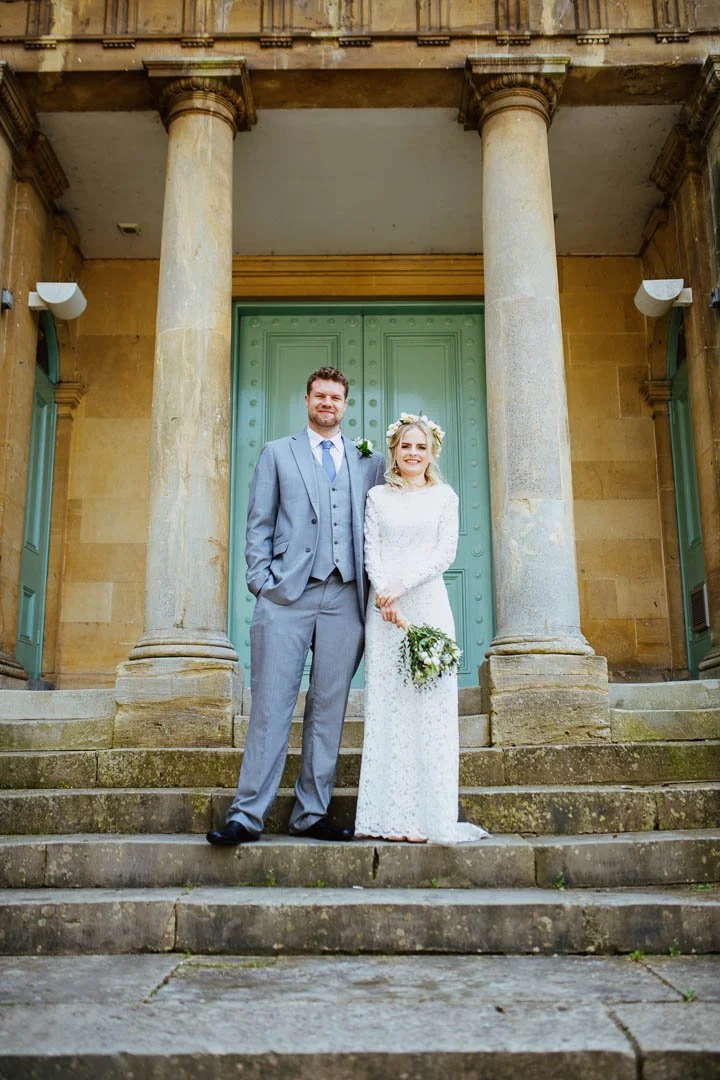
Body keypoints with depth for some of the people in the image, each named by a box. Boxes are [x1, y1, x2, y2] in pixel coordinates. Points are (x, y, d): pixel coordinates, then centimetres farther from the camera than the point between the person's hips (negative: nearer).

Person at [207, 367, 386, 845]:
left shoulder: (370, 461, 18)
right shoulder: (277, 454, 15)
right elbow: (259, 524, 9)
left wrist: (375, 586, 3)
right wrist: (262, 581, -3)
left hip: (345, 598, 2)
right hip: (288, 595, -2)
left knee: (329, 709, 4)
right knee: (271, 706, -5)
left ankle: (312, 813, 12)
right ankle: (248, 815, -1)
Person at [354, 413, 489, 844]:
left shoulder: (444, 496, 10)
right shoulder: (378, 497, 13)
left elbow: (446, 553, -1)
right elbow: (371, 552, 4)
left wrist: (401, 585, -11)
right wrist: (385, 595, -12)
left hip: (428, 603, -1)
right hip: (385, 608, 1)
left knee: (431, 706, -3)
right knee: (387, 706, -1)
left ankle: (433, 816, 2)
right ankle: (392, 815, 4)